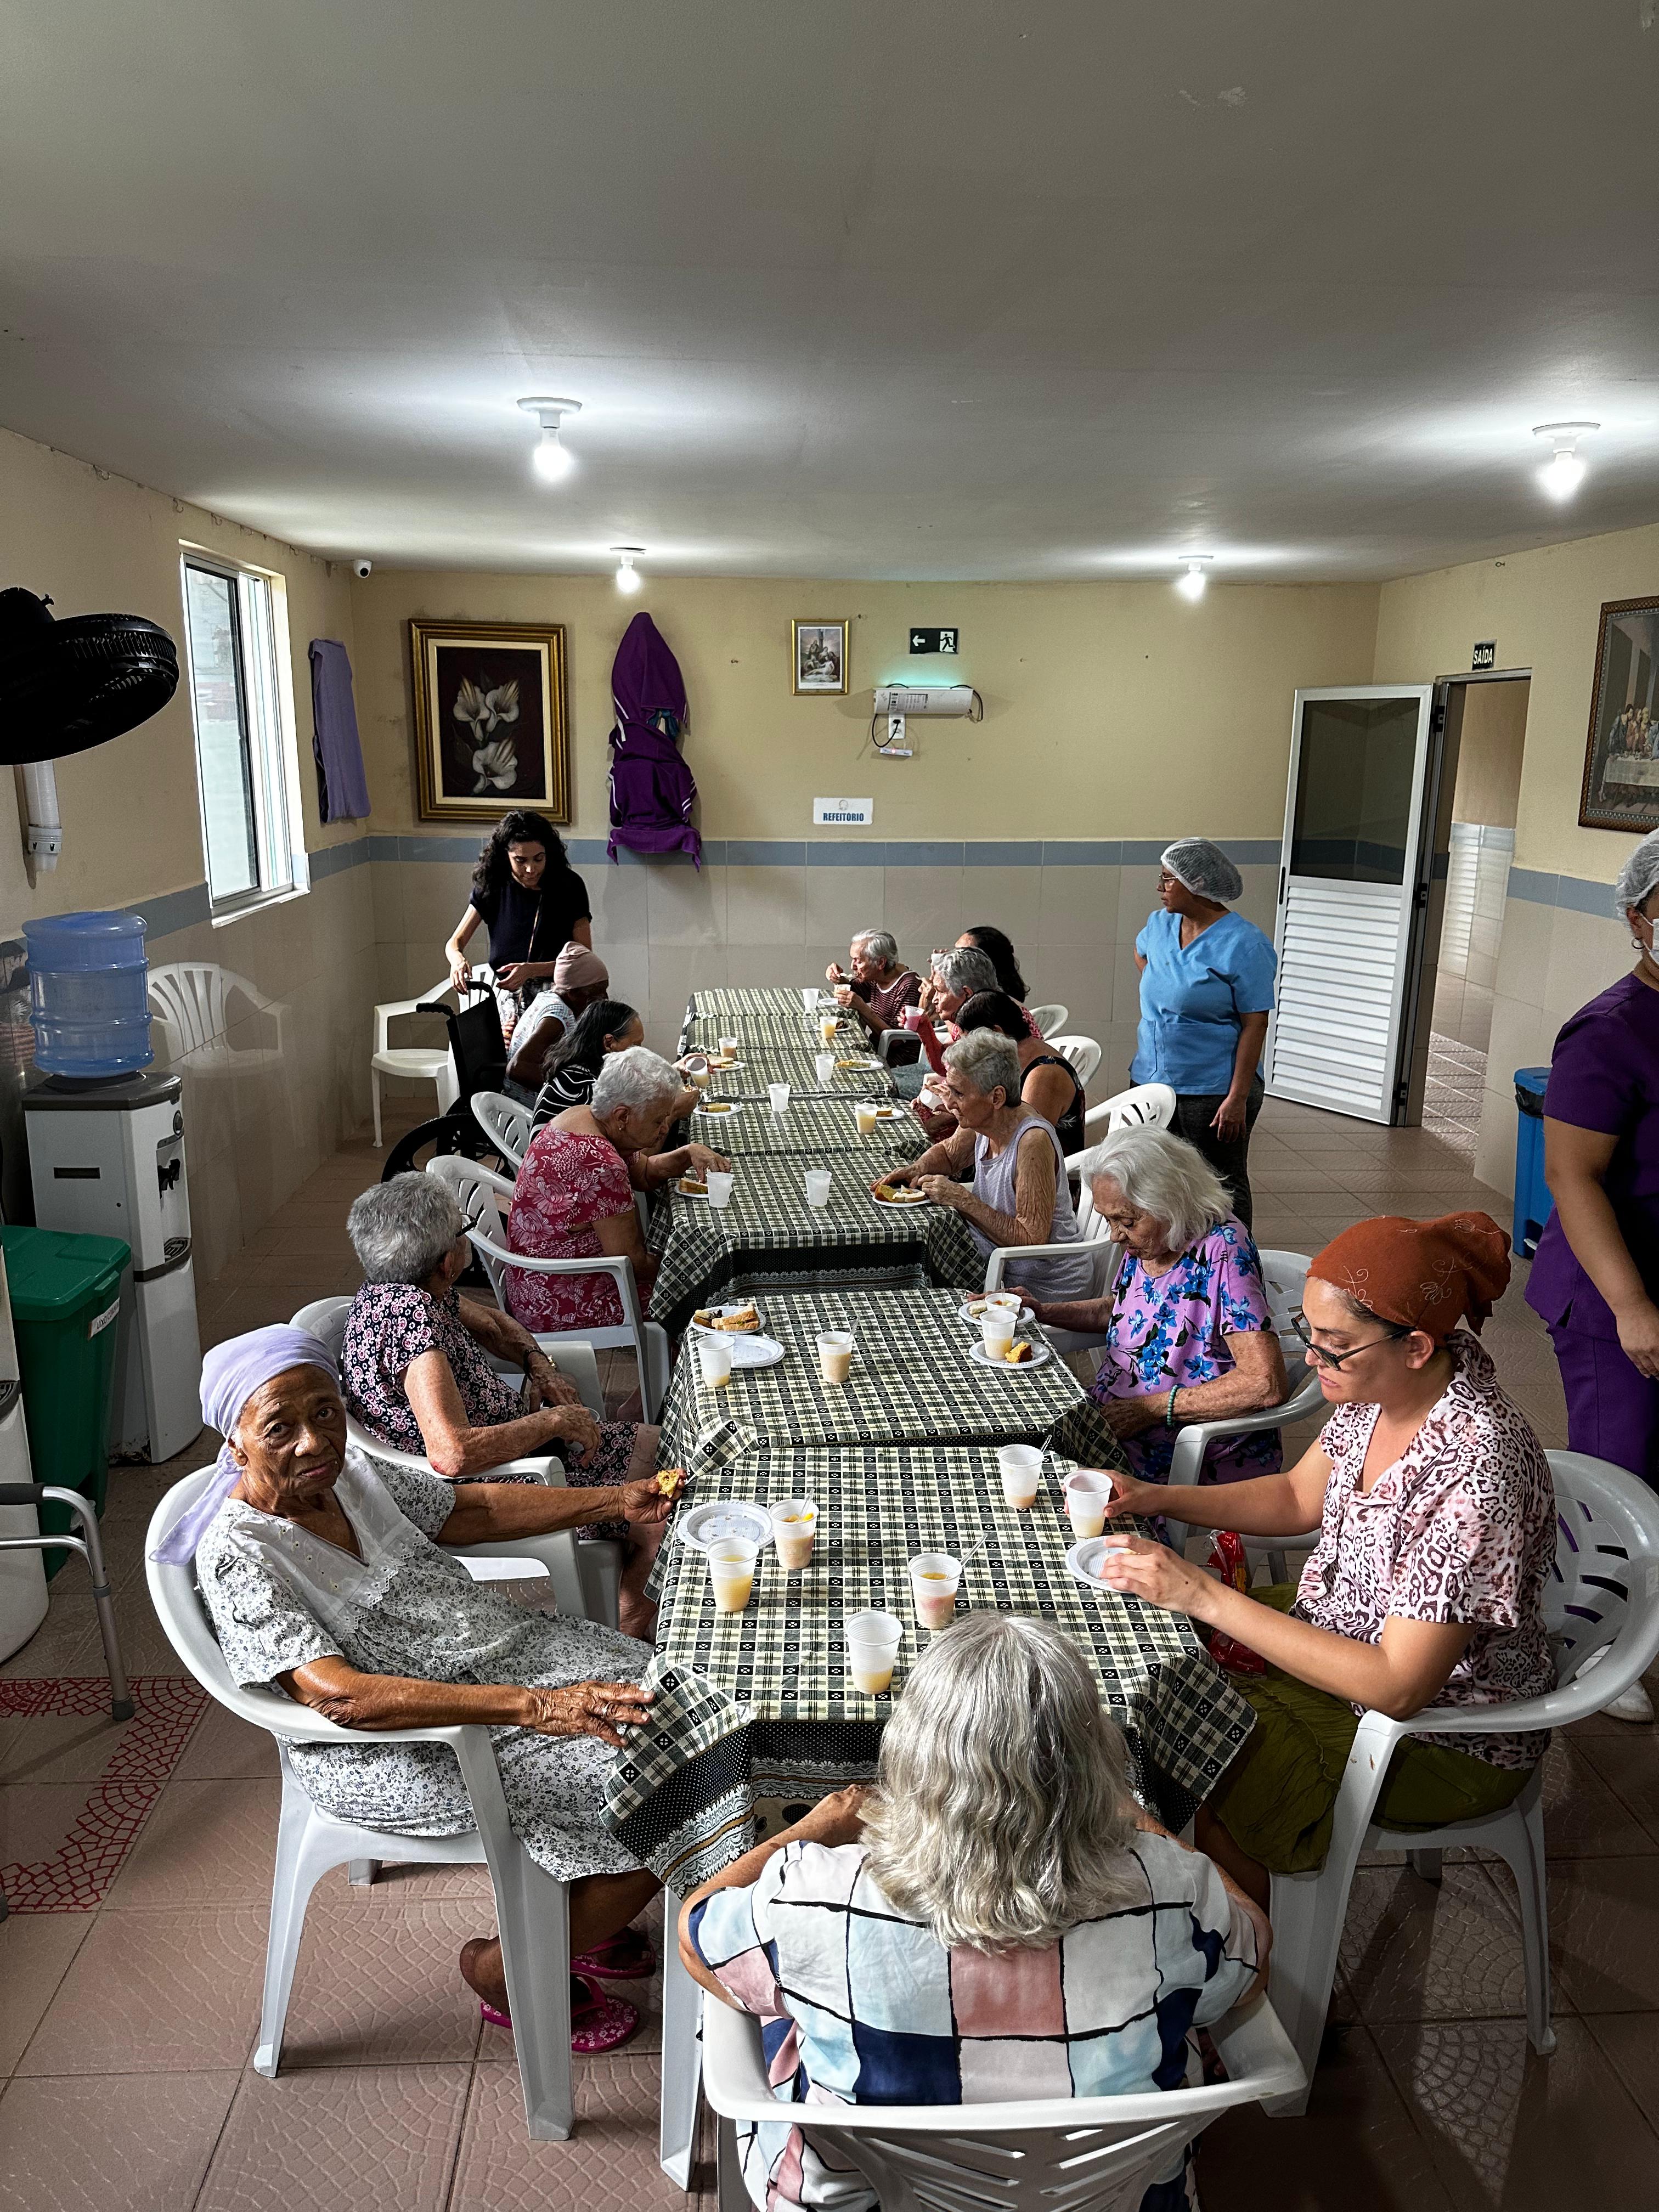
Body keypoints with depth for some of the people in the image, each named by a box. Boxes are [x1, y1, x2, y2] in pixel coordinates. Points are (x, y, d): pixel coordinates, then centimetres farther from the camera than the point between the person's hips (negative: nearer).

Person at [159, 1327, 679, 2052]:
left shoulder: (345, 1470, 1)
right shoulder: (238, 1558, -21)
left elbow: (470, 1510, 13)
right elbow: (341, 1695, -31)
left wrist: (613, 1502, 2)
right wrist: (533, 1706, -40)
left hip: (500, 1651, 8)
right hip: (402, 1753, -8)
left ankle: (566, 1914, 22)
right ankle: (507, 1971, 11)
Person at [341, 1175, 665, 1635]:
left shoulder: (407, 1292, 0)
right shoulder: (408, 1314, -30)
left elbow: (490, 1321, 22)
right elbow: (453, 1454, -39)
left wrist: (540, 1365, 3)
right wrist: (555, 1420, -26)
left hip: (514, 1439, 10)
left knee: (652, 1444, 13)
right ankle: (631, 1628, 12)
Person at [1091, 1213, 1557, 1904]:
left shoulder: (1477, 1473, -35)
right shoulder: (1379, 1388, -11)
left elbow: (1397, 1686, -31)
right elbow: (1299, 1496, 7)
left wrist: (1206, 1597, -30)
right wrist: (1156, 1497, -7)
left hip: (1445, 1734, -8)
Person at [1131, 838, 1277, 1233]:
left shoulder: (1243, 945, -15)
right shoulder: (1160, 925, 6)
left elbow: (1255, 1025, -17)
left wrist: (1238, 1099, -21)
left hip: (1214, 1092, -7)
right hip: (1154, 1082, 7)